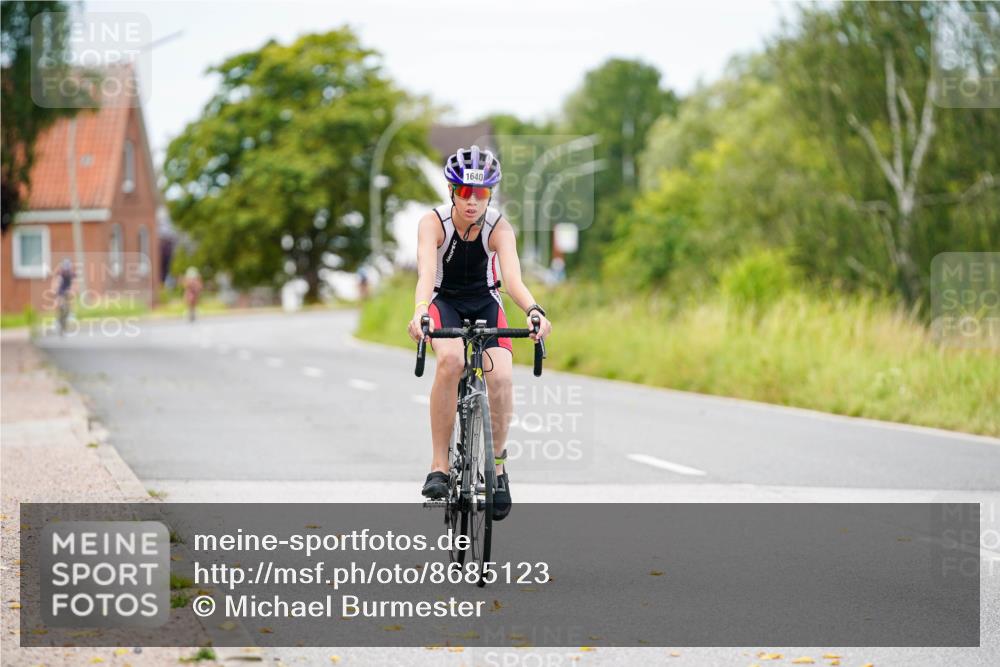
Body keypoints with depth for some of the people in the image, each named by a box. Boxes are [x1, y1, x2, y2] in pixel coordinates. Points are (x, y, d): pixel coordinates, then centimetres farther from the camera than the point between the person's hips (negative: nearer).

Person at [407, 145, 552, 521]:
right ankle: (439, 465, -27)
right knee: (451, 359, -34)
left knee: (501, 377, -23)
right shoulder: (433, 223, -21)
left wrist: (533, 311, -54)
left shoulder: (499, 227, -19)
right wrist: (420, 311, -57)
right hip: (444, 302, -1)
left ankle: (497, 460, 2)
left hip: (485, 304, 2)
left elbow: (513, 278, -34)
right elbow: (426, 272, -37)